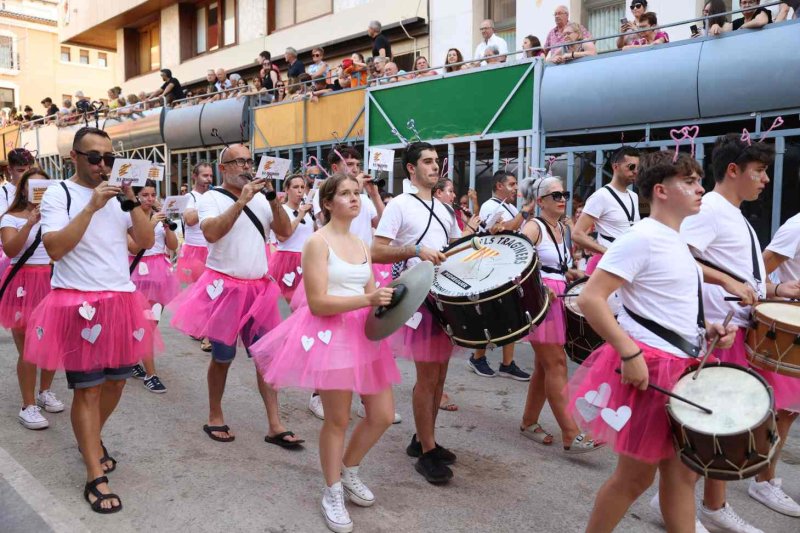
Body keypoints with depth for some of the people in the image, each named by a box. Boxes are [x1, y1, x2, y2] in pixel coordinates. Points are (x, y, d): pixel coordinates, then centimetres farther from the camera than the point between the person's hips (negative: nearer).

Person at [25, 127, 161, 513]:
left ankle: (91, 440, 41)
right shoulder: (58, 194, -5)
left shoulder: (119, 196, 10)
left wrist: (133, 202, -10)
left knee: (116, 381, 15)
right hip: (79, 304, -5)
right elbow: (55, 248, -18)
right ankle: (95, 478, 8)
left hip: (121, 300, 5)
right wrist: (91, 206, -22)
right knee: (88, 389, -2)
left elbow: (146, 241, 2)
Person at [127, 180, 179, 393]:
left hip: (161, 271, 6)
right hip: (141, 272, -5)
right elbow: (134, 248, -15)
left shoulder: (159, 215, 8)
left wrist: (166, 225, -9)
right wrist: (151, 225, -21)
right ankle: (150, 374, 0)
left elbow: (173, 246, 6)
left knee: (152, 322, 11)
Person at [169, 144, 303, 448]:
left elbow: (285, 232, 0)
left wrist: (274, 201, -13)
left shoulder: (260, 198, 9)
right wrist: (241, 201, -24)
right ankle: (215, 418, 26)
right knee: (222, 357, 7)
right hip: (224, 286, -4)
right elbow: (211, 233, -22)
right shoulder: (211, 198, -4)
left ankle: (275, 426, 8)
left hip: (259, 287, 4)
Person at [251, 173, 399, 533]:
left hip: (363, 333, 7)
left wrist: (386, 299, -8)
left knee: (383, 415, 9)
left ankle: (349, 473, 34)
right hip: (329, 333, -7)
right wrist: (368, 300, -26)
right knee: (338, 419, 3)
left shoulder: (361, 245, 13)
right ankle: (333, 493, 26)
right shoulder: (317, 242, -10)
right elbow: (317, 303, -18)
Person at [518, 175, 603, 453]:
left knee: (544, 365, 12)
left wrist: (572, 273, 9)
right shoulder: (533, 227, -9)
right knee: (556, 365, -9)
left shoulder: (562, 228, 15)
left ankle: (529, 422, 24)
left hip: (558, 298, 8)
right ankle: (571, 436, -6)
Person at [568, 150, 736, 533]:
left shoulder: (676, 241, 13)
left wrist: (705, 327, 8)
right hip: (649, 365, -9)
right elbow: (590, 299, -22)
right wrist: (630, 354, -26)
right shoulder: (641, 238, -15)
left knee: (682, 472, 15)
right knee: (636, 475, 4)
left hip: (681, 366, 9)